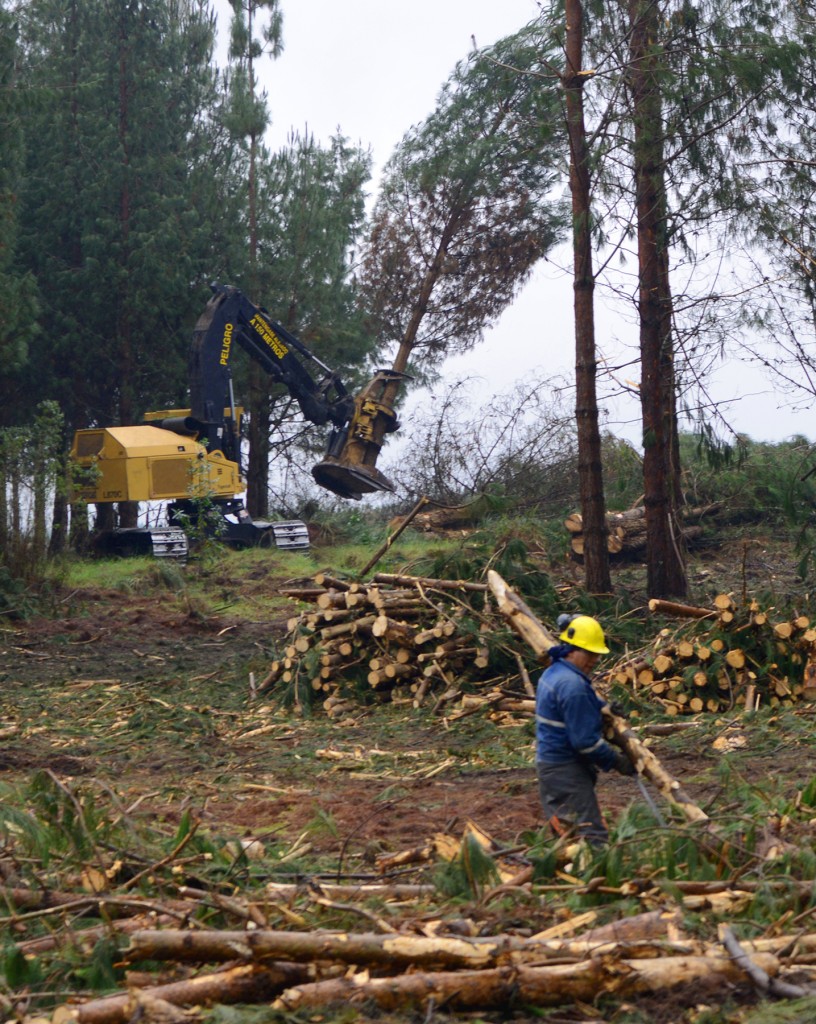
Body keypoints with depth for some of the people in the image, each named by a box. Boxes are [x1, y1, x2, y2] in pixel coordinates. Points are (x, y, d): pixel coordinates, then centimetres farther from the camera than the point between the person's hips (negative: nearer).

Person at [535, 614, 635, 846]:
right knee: (593, 836, -12)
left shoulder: (553, 673, 10)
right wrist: (617, 761, -11)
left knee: (564, 832, 16)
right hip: (567, 770, -10)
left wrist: (602, 706, 7)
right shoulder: (572, 685, -22)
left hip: (548, 763, 10)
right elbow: (585, 740, -21)